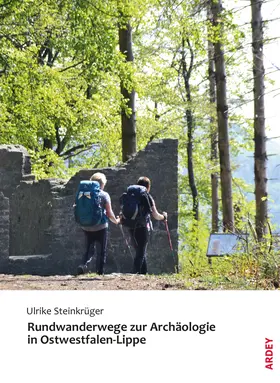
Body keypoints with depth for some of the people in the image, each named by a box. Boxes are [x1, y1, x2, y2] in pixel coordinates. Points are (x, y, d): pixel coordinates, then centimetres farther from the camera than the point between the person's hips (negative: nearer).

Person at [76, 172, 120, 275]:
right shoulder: (104, 195, -7)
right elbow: (109, 212, -8)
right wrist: (116, 220, 9)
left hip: (86, 227, 3)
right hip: (101, 227, -3)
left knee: (89, 249, 11)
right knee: (102, 250, 8)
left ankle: (84, 265, -12)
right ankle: (100, 271, 5)